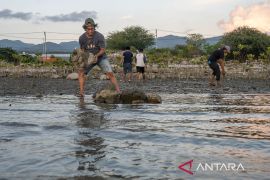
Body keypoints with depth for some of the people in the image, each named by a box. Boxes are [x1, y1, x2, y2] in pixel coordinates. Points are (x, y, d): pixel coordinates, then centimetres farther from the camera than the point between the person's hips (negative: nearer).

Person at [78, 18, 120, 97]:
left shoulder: (100, 36, -23)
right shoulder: (82, 38, -13)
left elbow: (103, 50, -18)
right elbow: (82, 50, -3)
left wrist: (96, 55, -36)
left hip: (101, 57, -3)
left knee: (110, 73, -18)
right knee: (81, 72, -17)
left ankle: (118, 91, -15)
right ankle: (81, 92, -17)